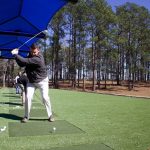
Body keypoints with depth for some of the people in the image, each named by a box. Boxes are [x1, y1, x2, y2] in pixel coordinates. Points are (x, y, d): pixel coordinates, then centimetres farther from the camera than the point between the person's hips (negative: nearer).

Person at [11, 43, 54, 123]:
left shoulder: (38, 58, -27)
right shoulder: (30, 55, -1)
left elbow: (25, 61, -32)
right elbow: (22, 64, 1)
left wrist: (15, 54, -23)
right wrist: (16, 55, -14)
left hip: (42, 81, -6)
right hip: (31, 81, 6)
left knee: (45, 97, -13)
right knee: (28, 97, -7)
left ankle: (50, 115, 3)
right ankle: (26, 116, 5)